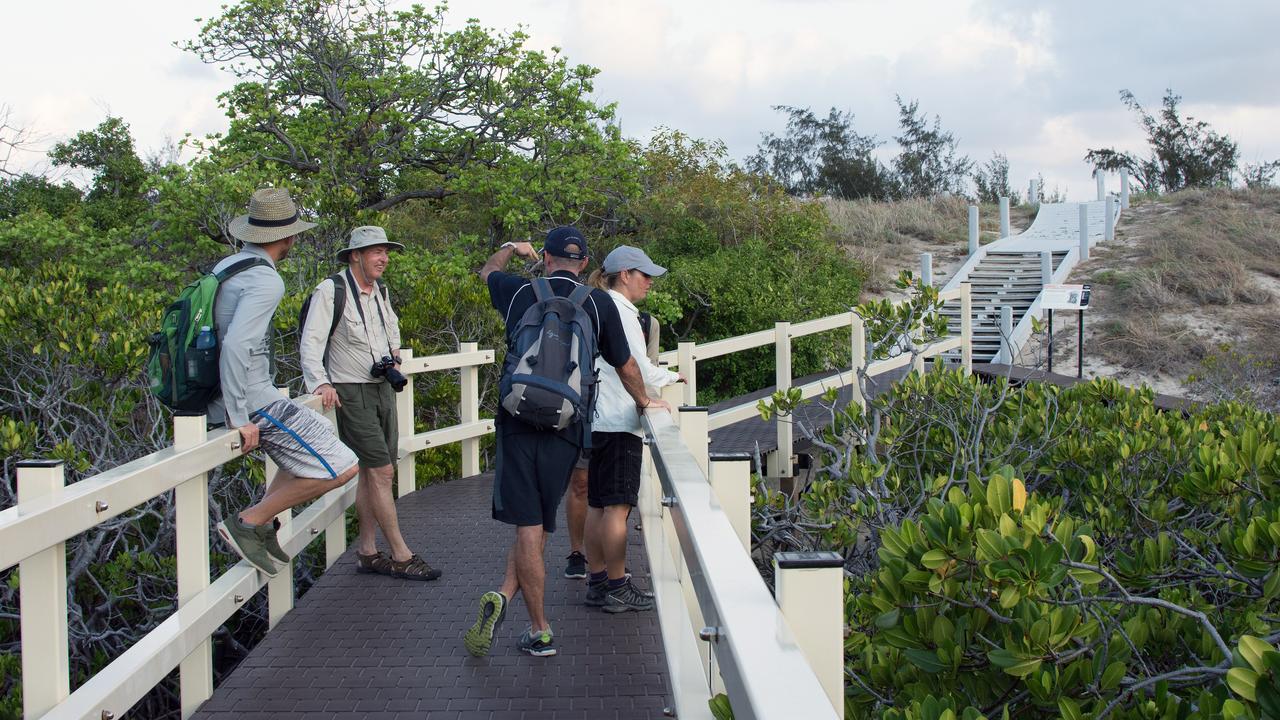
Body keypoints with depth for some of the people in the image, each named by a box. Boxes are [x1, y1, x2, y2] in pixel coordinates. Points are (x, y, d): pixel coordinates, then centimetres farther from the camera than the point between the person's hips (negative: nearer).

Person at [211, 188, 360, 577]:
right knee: (340, 467, -7)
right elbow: (235, 346, -30)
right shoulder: (265, 281, -18)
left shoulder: (226, 267, 11)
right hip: (255, 402, -10)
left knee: (319, 431, 29)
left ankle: (264, 522, 22)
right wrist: (240, 418, -24)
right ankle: (248, 522, -5)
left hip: (221, 399, 10)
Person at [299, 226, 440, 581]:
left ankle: (368, 552, 16)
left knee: (371, 473, 10)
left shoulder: (380, 290, 11)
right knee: (382, 471, -9)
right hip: (351, 393, -8)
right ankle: (401, 556, -3)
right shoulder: (331, 290, -12)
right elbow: (310, 342, -18)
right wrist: (321, 382, -31)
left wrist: (393, 355, 13)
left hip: (383, 389, 8)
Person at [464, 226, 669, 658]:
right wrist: (644, 403, 30)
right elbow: (625, 365, 11)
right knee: (538, 523, 9)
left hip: (517, 422, 1)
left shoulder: (518, 293, 5)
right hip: (566, 427, -1)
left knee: (529, 526, 1)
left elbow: (487, 271, 30)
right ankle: (505, 596, -5)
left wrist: (511, 249, 50)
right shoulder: (598, 303, 1)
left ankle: (540, 633, -1)